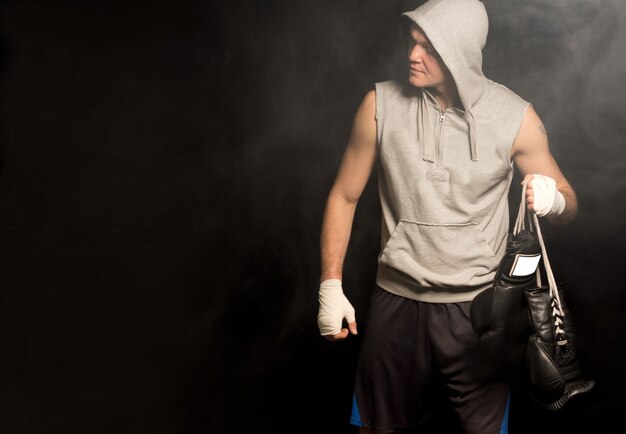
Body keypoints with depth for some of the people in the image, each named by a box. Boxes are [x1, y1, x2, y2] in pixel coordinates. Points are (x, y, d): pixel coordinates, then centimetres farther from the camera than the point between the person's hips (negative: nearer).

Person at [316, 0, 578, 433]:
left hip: (477, 307, -1)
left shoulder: (515, 116, -9)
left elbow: (568, 205, 0)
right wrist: (331, 286, -2)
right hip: (397, 301, 1)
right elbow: (344, 196, 1)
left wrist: (553, 199, -25)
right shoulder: (381, 104, -7)